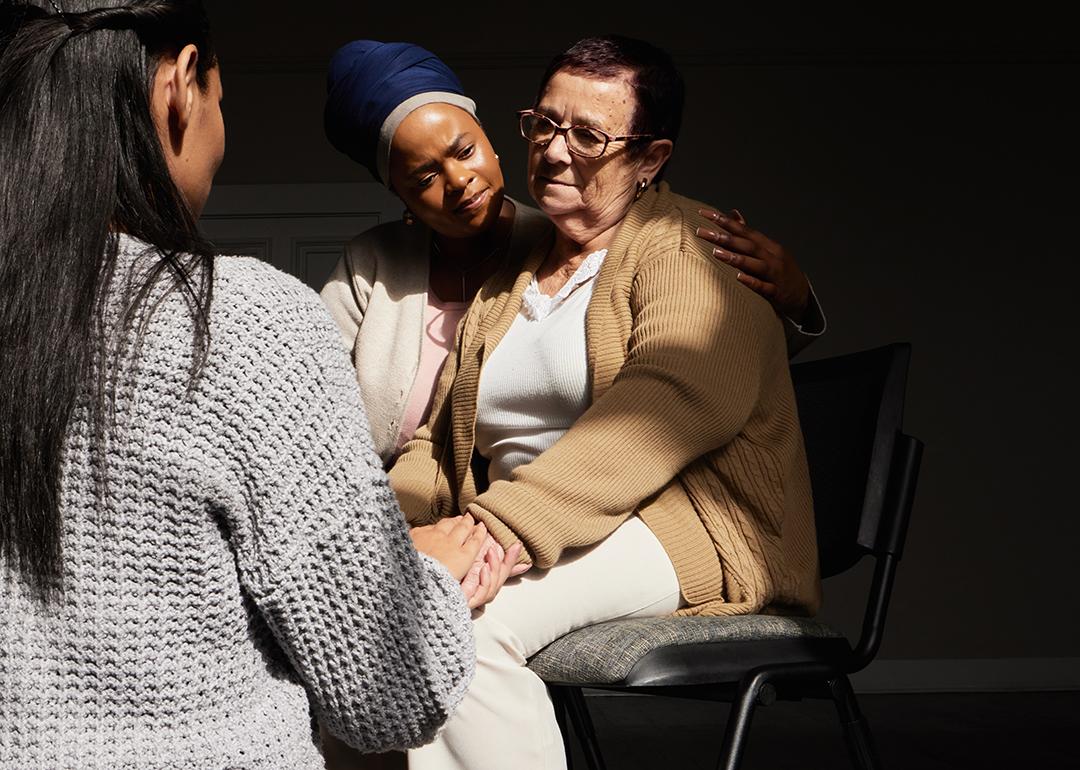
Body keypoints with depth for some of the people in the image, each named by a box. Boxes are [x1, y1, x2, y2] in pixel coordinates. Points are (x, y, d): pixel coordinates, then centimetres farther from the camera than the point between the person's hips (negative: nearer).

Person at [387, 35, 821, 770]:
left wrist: (496, 527, -31)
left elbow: (671, 402, -19)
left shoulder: (689, 248, -1)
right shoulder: (504, 274, 21)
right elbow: (439, 442, 19)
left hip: (687, 536, -6)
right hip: (511, 542, 6)